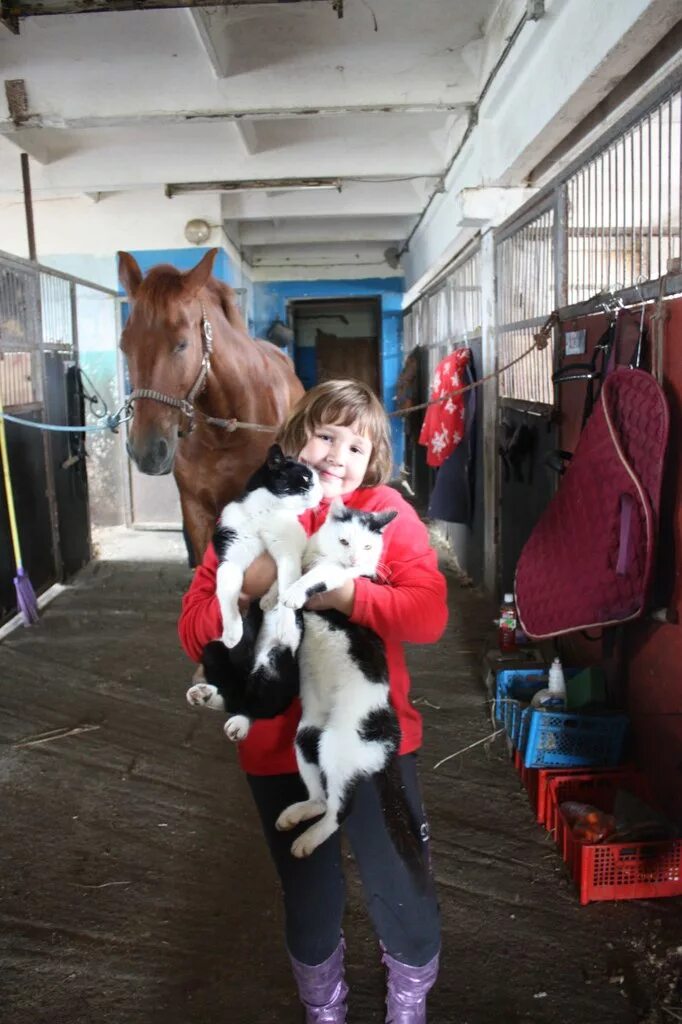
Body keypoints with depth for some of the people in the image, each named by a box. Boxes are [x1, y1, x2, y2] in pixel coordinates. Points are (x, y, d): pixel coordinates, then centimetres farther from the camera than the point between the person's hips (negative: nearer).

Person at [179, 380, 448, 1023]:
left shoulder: (387, 511, -7)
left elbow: (429, 614, -19)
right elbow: (194, 633, -6)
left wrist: (341, 591, -31)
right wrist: (247, 588, -24)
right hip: (279, 751, 2)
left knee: (401, 895, 16)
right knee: (309, 905, 22)